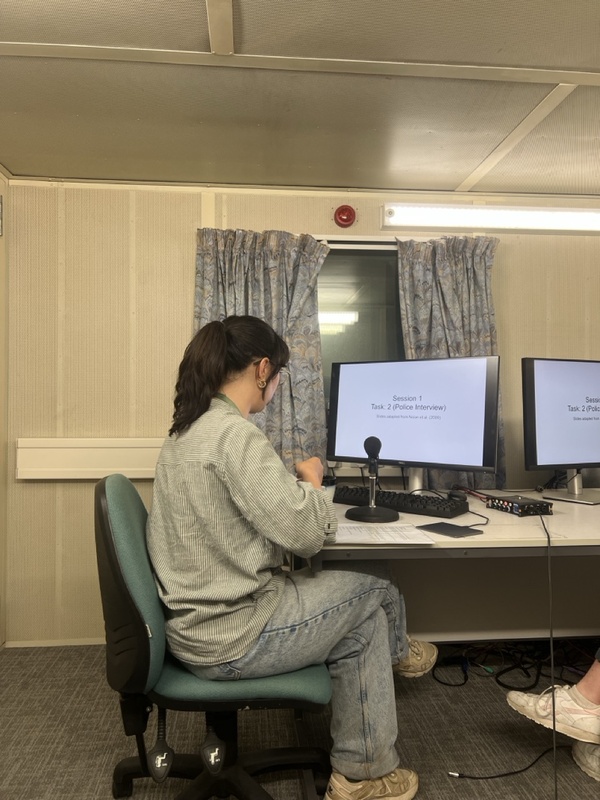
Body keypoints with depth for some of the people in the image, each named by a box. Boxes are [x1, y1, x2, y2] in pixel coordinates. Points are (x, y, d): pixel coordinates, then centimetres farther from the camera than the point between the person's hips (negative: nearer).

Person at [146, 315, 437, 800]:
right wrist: (311, 482, -6)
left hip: (200, 621, 9)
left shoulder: (186, 432, 7)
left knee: (361, 618, 18)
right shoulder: (235, 435, -24)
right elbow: (305, 533, -25)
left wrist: (291, 482, 7)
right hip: (232, 636, -9)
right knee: (375, 592, 7)